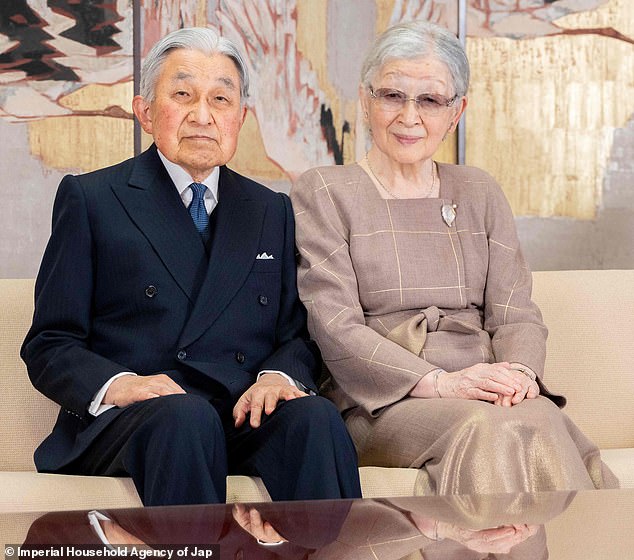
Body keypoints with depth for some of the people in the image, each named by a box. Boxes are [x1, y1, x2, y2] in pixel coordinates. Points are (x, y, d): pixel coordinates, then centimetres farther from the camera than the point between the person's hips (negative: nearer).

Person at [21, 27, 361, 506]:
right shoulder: (90, 198, 11)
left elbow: (297, 336, 18)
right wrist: (115, 385, -16)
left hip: (245, 416, 3)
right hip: (127, 423, -3)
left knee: (315, 417, -31)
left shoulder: (272, 212, 23)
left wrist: (279, 376, -7)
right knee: (184, 418, -38)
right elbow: (50, 345, 6)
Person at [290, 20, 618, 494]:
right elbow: (334, 327, -5)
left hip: (485, 391, 3)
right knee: (487, 430, -35)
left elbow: (515, 312, 12)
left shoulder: (480, 193, 20)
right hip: (381, 403, -3)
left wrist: (519, 371, -12)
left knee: (543, 423, -32)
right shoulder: (323, 193, 6)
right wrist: (438, 382, -18)